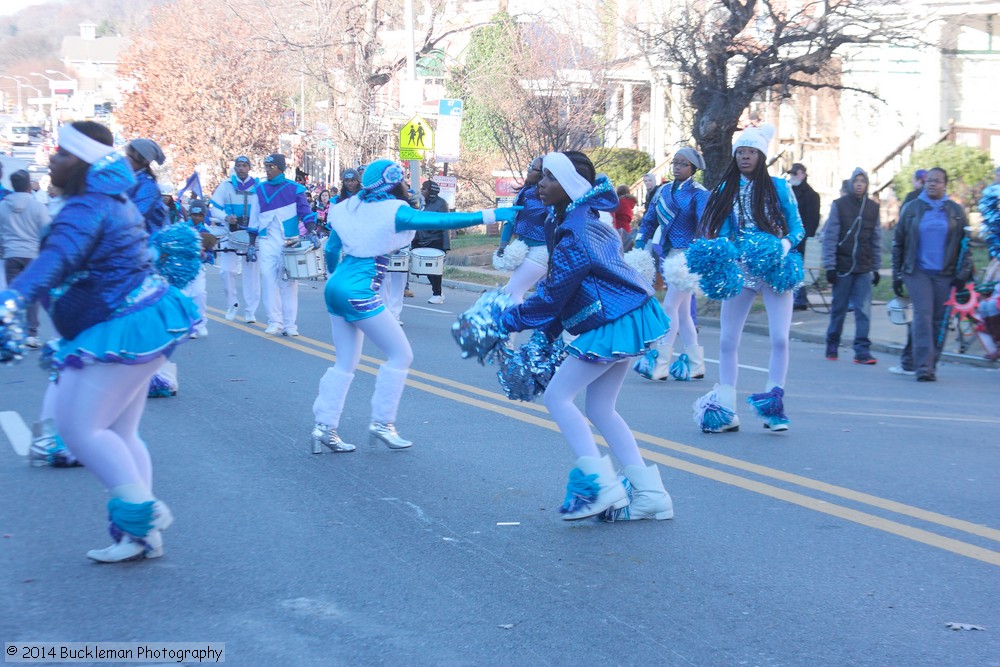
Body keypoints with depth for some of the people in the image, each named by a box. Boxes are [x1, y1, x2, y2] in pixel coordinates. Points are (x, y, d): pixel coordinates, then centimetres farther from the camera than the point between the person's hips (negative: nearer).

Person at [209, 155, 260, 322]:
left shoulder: (258, 187, 3)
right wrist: (226, 217, -18)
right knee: (227, 270, -7)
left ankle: (250, 311, 6)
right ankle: (232, 304, 13)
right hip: (230, 233, 0)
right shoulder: (226, 186, 3)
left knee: (251, 272, 0)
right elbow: (214, 208, 1)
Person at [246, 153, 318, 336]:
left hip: (289, 242, -2)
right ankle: (274, 321, -3)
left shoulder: (294, 189, 1)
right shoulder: (260, 190, 9)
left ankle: (289, 324, 3)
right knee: (269, 279, -7)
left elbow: (305, 211, -3)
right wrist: (251, 245, 12)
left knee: (289, 282, 0)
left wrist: (312, 233, -18)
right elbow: (254, 219, 14)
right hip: (267, 242, 2)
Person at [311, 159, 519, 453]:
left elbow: (331, 249, 16)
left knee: (346, 362, 15)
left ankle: (324, 427, 11)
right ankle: (381, 423, 8)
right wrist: (491, 215, -18)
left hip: (335, 287, 8)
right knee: (400, 355, 5)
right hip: (358, 293, -8)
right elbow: (442, 220, -18)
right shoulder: (393, 212, -11)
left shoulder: (351, 207, 9)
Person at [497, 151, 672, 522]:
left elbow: (553, 295, -17)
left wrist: (508, 321, -6)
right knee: (599, 408, 13)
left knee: (557, 396, -4)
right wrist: (546, 333, 16)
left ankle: (600, 484, -8)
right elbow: (562, 288, 18)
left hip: (614, 324, -10)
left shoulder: (574, 231, -19)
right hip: (631, 316, 10)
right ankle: (649, 493, 12)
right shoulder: (585, 217, 12)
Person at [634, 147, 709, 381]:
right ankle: (695, 365, 17)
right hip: (669, 255, 7)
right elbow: (649, 221, 14)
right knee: (682, 311, 10)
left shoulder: (699, 193, -7)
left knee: (670, 307, -12)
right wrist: (639, 247, 2)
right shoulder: (664, 191, 12)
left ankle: (660, 363, -10)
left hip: (689, 255, -7)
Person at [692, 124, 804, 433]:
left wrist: (786, 244, -19)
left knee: (780, 339, -11)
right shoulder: (727, 190, 7)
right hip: (739, 271, 3)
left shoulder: (778, 186, 0)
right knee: (727, 341, 2)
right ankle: (725, 410, 10)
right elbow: (723, 233, 8)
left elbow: (797, 226, 1)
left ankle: (774, 403, 3)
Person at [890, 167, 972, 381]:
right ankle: (923, 366, -18)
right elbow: (898, 243, 11)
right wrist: (897, 275, 7)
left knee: (939, 321, 0)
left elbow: (965, 244, 12)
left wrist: (964, 272, 1)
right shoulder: (911, 209, 7)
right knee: (923, 316, -15)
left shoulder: (956, 211, 9)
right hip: (918, 272, -2)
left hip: (945, 274, 2)